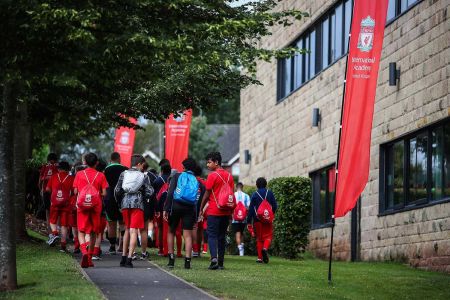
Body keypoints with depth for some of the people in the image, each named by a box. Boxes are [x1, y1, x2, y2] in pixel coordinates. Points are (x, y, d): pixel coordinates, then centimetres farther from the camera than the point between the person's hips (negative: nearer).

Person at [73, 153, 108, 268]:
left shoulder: (79, 174, -1)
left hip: (82, 206, -1)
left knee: (81, 231, 4)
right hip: (96, 206, 1)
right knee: (92, 232, 11)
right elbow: (104, 193, -4)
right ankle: (89, 258, 12)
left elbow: (75, 191, 0)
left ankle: (84, 251, -24)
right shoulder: (100, 175, -2)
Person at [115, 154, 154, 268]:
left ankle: (123, 257, 18)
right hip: (137, 204, -3)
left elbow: (117, 190, 6)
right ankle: (129, 259, -12)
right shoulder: (143, 176, 2)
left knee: (127, 230, 18)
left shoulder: (124, 174, 9)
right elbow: (149, 192, -2)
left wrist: (120, 201, 20)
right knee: (133, 231, -4)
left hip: (125, 203, 4)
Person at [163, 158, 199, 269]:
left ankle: (171, 259, 10)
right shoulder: (196, 180, 11)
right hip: (190, 208, 1)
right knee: (187, 235, 1)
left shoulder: (177, 176, 5)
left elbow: (170, 193, -5)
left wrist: (166, 209, -7)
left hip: (176, 206, -1)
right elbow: (199, 199, 5)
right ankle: (187, 261, -9)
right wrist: (196, 215, 6)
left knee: (171, 232, 15)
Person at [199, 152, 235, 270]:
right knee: (222, 237, 10)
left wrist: (201, 209, 4)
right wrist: (231, 212, 16)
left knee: (212, 235, -4)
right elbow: (232, 194, 11)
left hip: (214, 211, -5)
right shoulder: (229, 176, 9)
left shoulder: (212, 176, -8)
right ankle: (221, 262, 9)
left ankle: (214, 257, -24)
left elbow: (207, 194, -6)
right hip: (226, 212, 5)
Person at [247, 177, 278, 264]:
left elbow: (251, 209, -1)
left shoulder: (254, 195, -1)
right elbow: (275, 206, 5)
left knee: (259, 238, 7)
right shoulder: (270, 193, 2)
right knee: (268, 236, 4)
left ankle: (260, 257, 5)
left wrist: (249, 221, 2)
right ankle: (265, 248, -27)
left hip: (257, 220, 0)